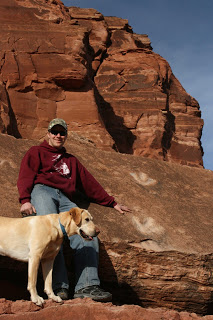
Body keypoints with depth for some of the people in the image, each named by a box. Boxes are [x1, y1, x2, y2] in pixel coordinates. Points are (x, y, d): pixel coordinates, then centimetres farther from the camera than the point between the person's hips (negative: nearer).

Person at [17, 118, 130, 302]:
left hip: (65, 200, 4)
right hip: (41, 191, -4)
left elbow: (90, 184, 37)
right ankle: (59, 286, -38)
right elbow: (26, 176, 6)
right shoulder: (36, 152, 22)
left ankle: (87, 286, -32)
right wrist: (25, 200, -13)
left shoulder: (72, 161, 36)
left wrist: (113, 203, 36)